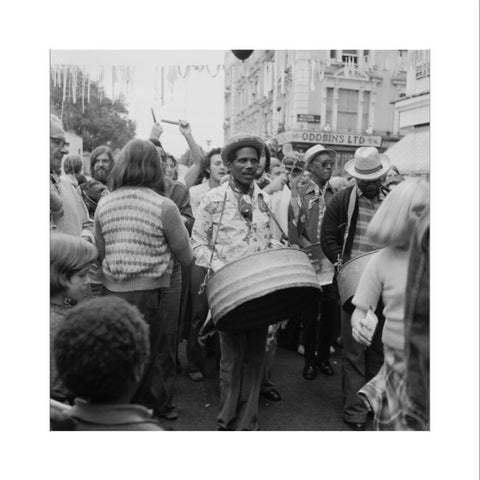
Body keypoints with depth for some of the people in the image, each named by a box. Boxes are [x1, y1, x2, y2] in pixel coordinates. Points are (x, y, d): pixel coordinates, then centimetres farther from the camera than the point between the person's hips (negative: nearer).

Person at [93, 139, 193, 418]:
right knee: (144, 360, 11)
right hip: (147, 292, -4)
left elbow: (101, 253, 9)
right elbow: (186, 258, -5)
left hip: (111, 291, 4)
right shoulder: (164, 206, -12)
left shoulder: (104, 204, 2)